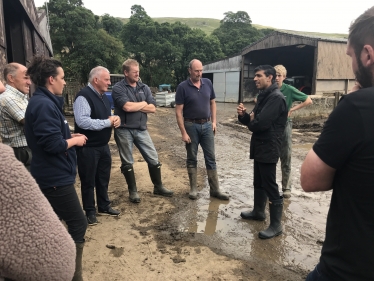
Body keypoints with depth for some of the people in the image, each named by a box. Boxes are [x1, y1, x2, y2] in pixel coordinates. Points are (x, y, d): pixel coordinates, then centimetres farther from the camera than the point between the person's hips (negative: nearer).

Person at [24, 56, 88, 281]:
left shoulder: (45, 101, 11)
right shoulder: (44, 104, -21)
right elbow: (54, 144, -27)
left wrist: (70, 136, 4)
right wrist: (75, 140, -11)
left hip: (51, 175, 11)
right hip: (55, 177, -11)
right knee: (78, 224, -1)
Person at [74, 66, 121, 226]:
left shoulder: (103, 96, 11)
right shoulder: (83, 96, -18)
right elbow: (82, 122, -31)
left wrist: (115, 119, -3)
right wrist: (108, 122, -22)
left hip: (103, 146, 8)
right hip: (88, 148, -8)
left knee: (104, 178, 19)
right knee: (88, 181, 7)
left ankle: (104, 206, 35)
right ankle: (90, 211, 24)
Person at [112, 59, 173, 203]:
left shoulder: (144, 88, 8)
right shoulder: (118, 88, -6)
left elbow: (152, 108, -2)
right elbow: (127, 107, -21)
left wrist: (134, 106, -11)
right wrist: (143, 104, -6)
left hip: (141, 129, 4)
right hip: (124, 130, -4)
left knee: (153, 159, 7)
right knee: (127, 163, 8)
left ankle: (158, 187, 25)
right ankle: (133, 191, 24)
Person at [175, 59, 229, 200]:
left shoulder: (208, 83, 2)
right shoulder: (183, 87, -10)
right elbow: (178, 111, -10)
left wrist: (214, 121, 4)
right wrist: (183, 132, -14)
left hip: (207, 125, 4)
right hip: (191, 126, -3)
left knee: (211, 158, 7)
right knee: (192, 158, 8)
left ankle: (215, 189, 16)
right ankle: (193, 188, 21)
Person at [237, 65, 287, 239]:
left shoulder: (276, 97, -18)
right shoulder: (263, 96, 15)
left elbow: (260, 123, -27)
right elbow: (252, 120, 15)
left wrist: (251, 121, -4)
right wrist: (243, 115, -7)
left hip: (269, 148, -10)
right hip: (259, 146, 10)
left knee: (270, 186, -3)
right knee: (259, 182, 20)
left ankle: (276, 225, 8)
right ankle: (258, 212, 37)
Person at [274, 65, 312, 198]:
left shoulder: (289, 90, -6)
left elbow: (308, 101, -2)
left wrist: (292, 109, -9)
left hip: (285, 125, -1)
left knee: (286, 158, 5)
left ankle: (286, 188, 16)